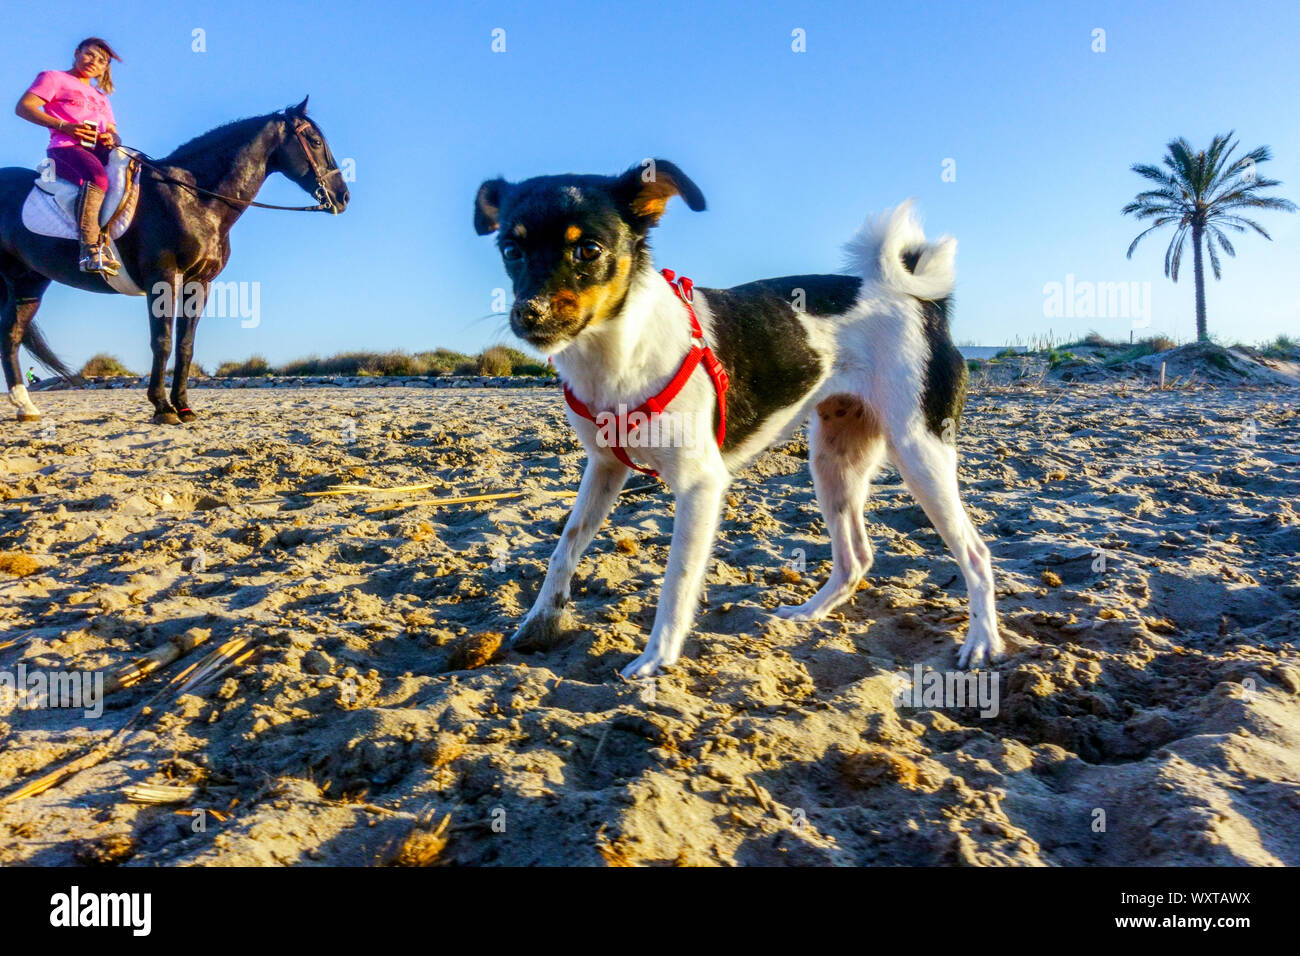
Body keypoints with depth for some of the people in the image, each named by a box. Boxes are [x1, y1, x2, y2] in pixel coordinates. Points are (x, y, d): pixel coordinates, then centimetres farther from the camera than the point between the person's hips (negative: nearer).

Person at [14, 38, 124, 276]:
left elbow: (113, 131, 28)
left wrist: (111, 138, 0)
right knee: (97, 176, -38)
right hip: (65, 147, -6)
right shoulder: (54, 78, 15)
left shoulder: (101, 97, 34)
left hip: (98, 149, 7)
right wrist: (64, 126, -12)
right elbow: (23, 107, 2)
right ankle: (90, 251, -46)